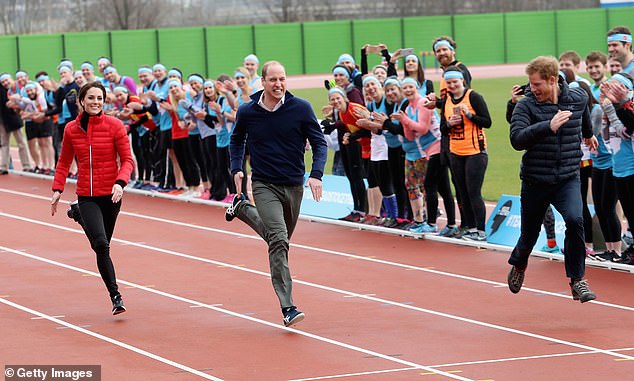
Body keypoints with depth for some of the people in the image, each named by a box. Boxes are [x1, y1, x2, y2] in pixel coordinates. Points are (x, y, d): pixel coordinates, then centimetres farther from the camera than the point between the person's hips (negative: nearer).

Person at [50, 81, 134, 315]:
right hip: (86, 197, 0)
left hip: (110, 195, 0)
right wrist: (57, 189, 6)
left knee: (102, 247, 6)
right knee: (100, 244, -17)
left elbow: (127, 160, -3)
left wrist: (120, 183, -20)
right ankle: (115, 297, -17)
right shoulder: (71, 129, 4)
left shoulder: (115, 126, -3)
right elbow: (64, 162, 15)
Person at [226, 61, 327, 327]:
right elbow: (236, 140, 15)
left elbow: (319, 142, -2)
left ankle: (242, 208, 44)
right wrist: (236, 168, 1)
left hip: (294, 185, 3)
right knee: (278, 240, -20)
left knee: (280, 239, 20)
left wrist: (316, 174, -17)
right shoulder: (247, 112, -5)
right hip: (264, 185, -3)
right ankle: (287, 307, -19)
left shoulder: (301, 108, -7)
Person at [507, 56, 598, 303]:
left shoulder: (578, 98, -1)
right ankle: (518, 264, 47)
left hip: (568, 178, 1)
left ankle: (577, 280, -12)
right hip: (535, 181, -1)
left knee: (574, 219, -25)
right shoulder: (526, 105, -11)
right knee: (530, 233, 10)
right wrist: (548, 126, -37)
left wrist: (588, 134, 42)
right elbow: (517, 139, -26)